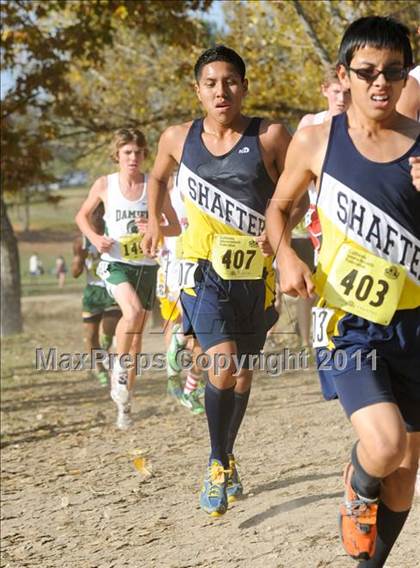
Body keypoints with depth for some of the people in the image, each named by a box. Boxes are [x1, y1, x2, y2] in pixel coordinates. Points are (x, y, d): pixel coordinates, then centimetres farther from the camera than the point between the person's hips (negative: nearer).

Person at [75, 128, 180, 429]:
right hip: (115, 263, -2)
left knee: (137, 335, 7)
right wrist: (95, 238, -5)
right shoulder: (105, 185, -1)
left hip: (146, 265, 2)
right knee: (133, 311, -30)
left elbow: (176, 227, 5)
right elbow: (83, 216, 15)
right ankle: (119, 366, -5)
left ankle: (124, 402, 20)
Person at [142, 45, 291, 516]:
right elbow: (158, 178, 22)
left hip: (253, 271, 1)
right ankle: (219, 463, 1)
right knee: (222, 365, -20)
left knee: (243, 375, 13)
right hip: (204, 270, -1)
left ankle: (224, 459, 37)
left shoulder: (270, 137, -6)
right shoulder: (178, 138, 1)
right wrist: (154, 222, 13)